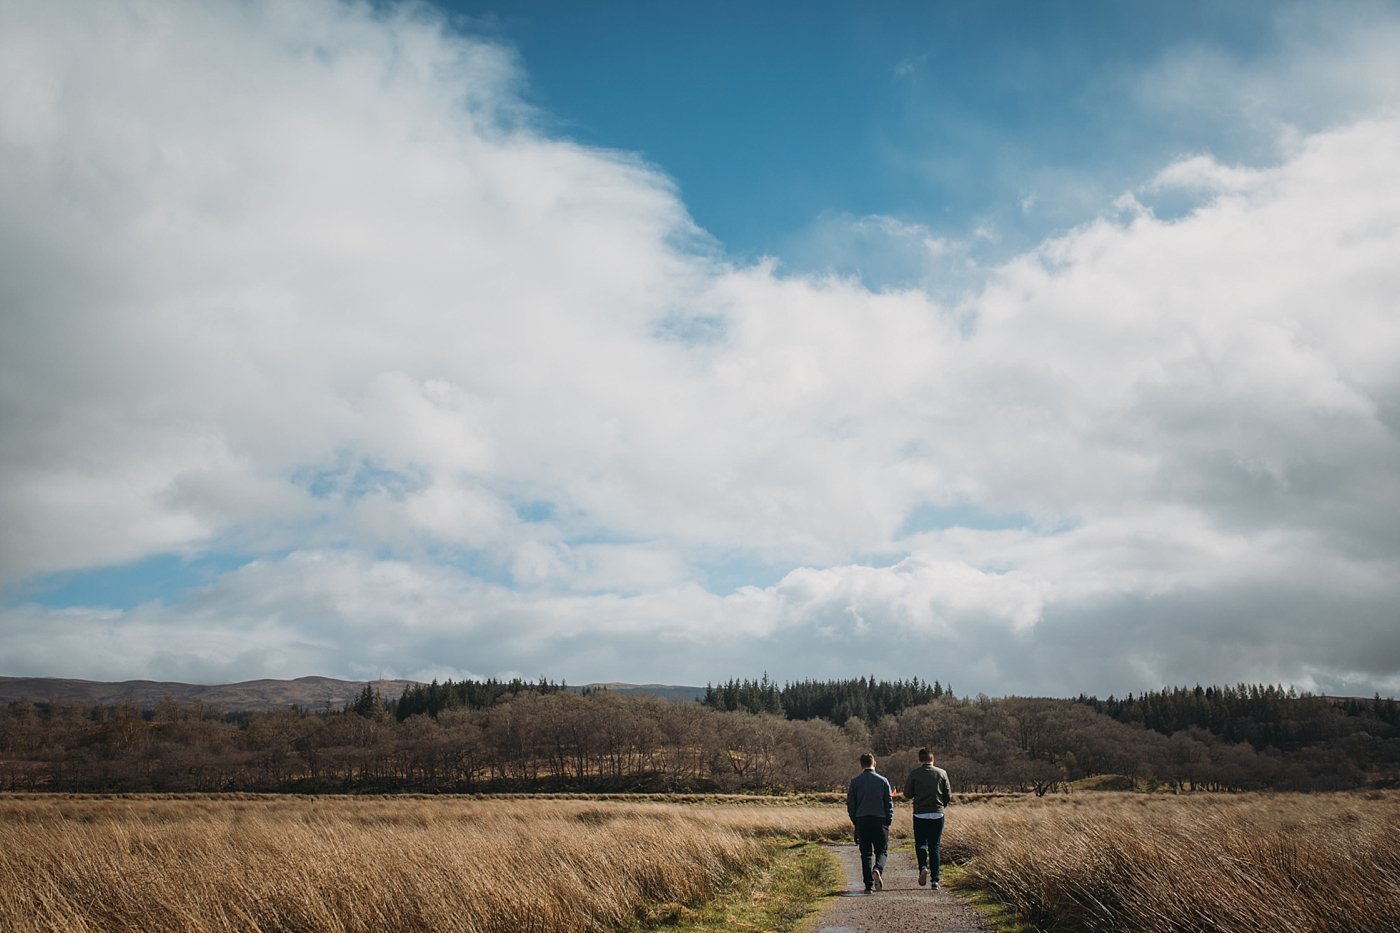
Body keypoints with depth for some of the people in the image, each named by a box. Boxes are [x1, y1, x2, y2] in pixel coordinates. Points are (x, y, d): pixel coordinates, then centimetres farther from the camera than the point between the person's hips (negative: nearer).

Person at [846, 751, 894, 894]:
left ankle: (869, 885, 2)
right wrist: (888, 822, 9)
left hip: (862, 821, 1)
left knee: (866, 854, 8)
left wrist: (855, 821, 13)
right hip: (880, 820, -1)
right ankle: (878, 869, -21)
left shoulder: (855, 782, 1)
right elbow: (889, 803, 1)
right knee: (881, 851, 9)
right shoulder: (883, 781, 0)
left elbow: (850, 804, 3)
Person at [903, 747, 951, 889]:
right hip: (937, 814, 1)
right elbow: (948, 796, 5)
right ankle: (935, 880, 4)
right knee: (934, 847, 8)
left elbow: (908, 794, 1)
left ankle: (923, 867, -14)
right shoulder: (942, 773, 1)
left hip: (920, 814, -1)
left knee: (920, 843, 13)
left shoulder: (914, 774, -4)